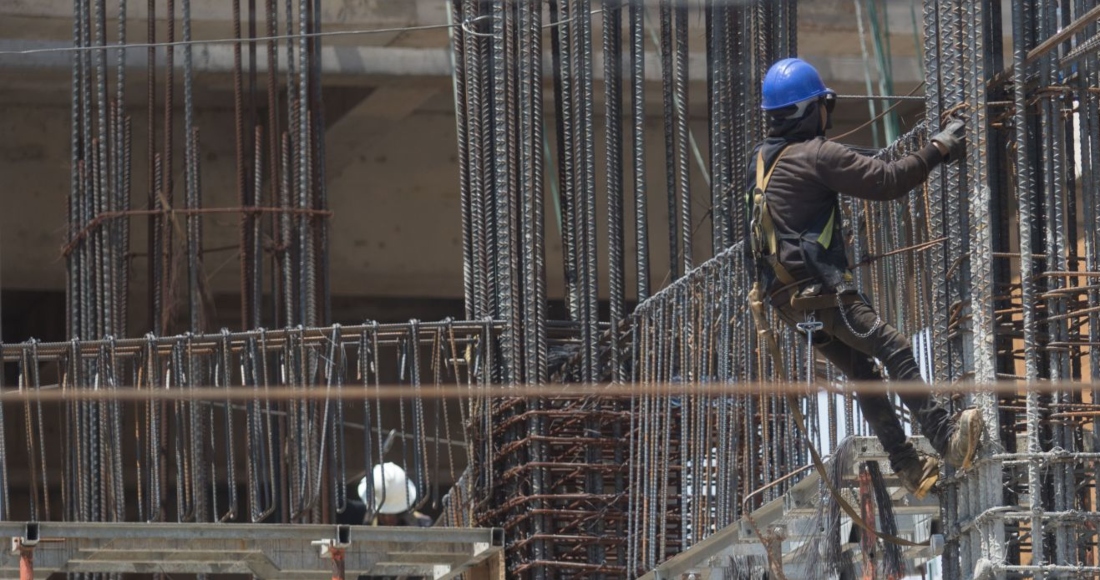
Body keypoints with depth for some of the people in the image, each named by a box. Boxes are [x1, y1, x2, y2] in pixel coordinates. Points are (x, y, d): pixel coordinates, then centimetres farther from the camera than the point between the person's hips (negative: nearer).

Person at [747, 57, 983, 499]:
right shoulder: (816, 155, -12)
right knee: (895, 351, -13)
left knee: (862, 372, 12)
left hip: (788, 297, 9)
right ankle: (946, 438, -23)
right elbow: (887, 181, -14)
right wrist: (938, 150, -6)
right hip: (820, 290, -9)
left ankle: (908, 467, 11)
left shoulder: (762, 159, 14)